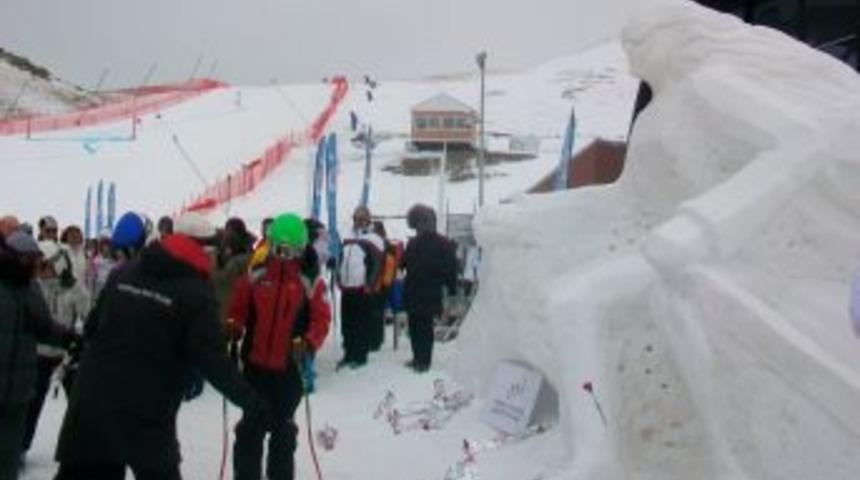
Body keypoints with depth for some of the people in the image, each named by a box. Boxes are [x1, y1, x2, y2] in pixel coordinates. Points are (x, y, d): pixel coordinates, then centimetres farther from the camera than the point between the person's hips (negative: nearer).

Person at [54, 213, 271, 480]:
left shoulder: (123, 272, 9)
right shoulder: (196, 294, -9)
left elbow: (92, 325, 14)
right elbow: (213, 360, -16)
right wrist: (251, 401, -14)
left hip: (94, 396, 5)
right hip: (147, 411, -5)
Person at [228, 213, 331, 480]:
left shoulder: (310, 282, -5)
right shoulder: (255, 276, 1)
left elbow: (321, 319, -7)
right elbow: (238, 310, 7)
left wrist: (308, 343, -23)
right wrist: (231, 328, -13)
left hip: (290, 367, -2)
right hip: (255, 364, 2)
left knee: (283, 428, 11)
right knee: (251, 425, 10)